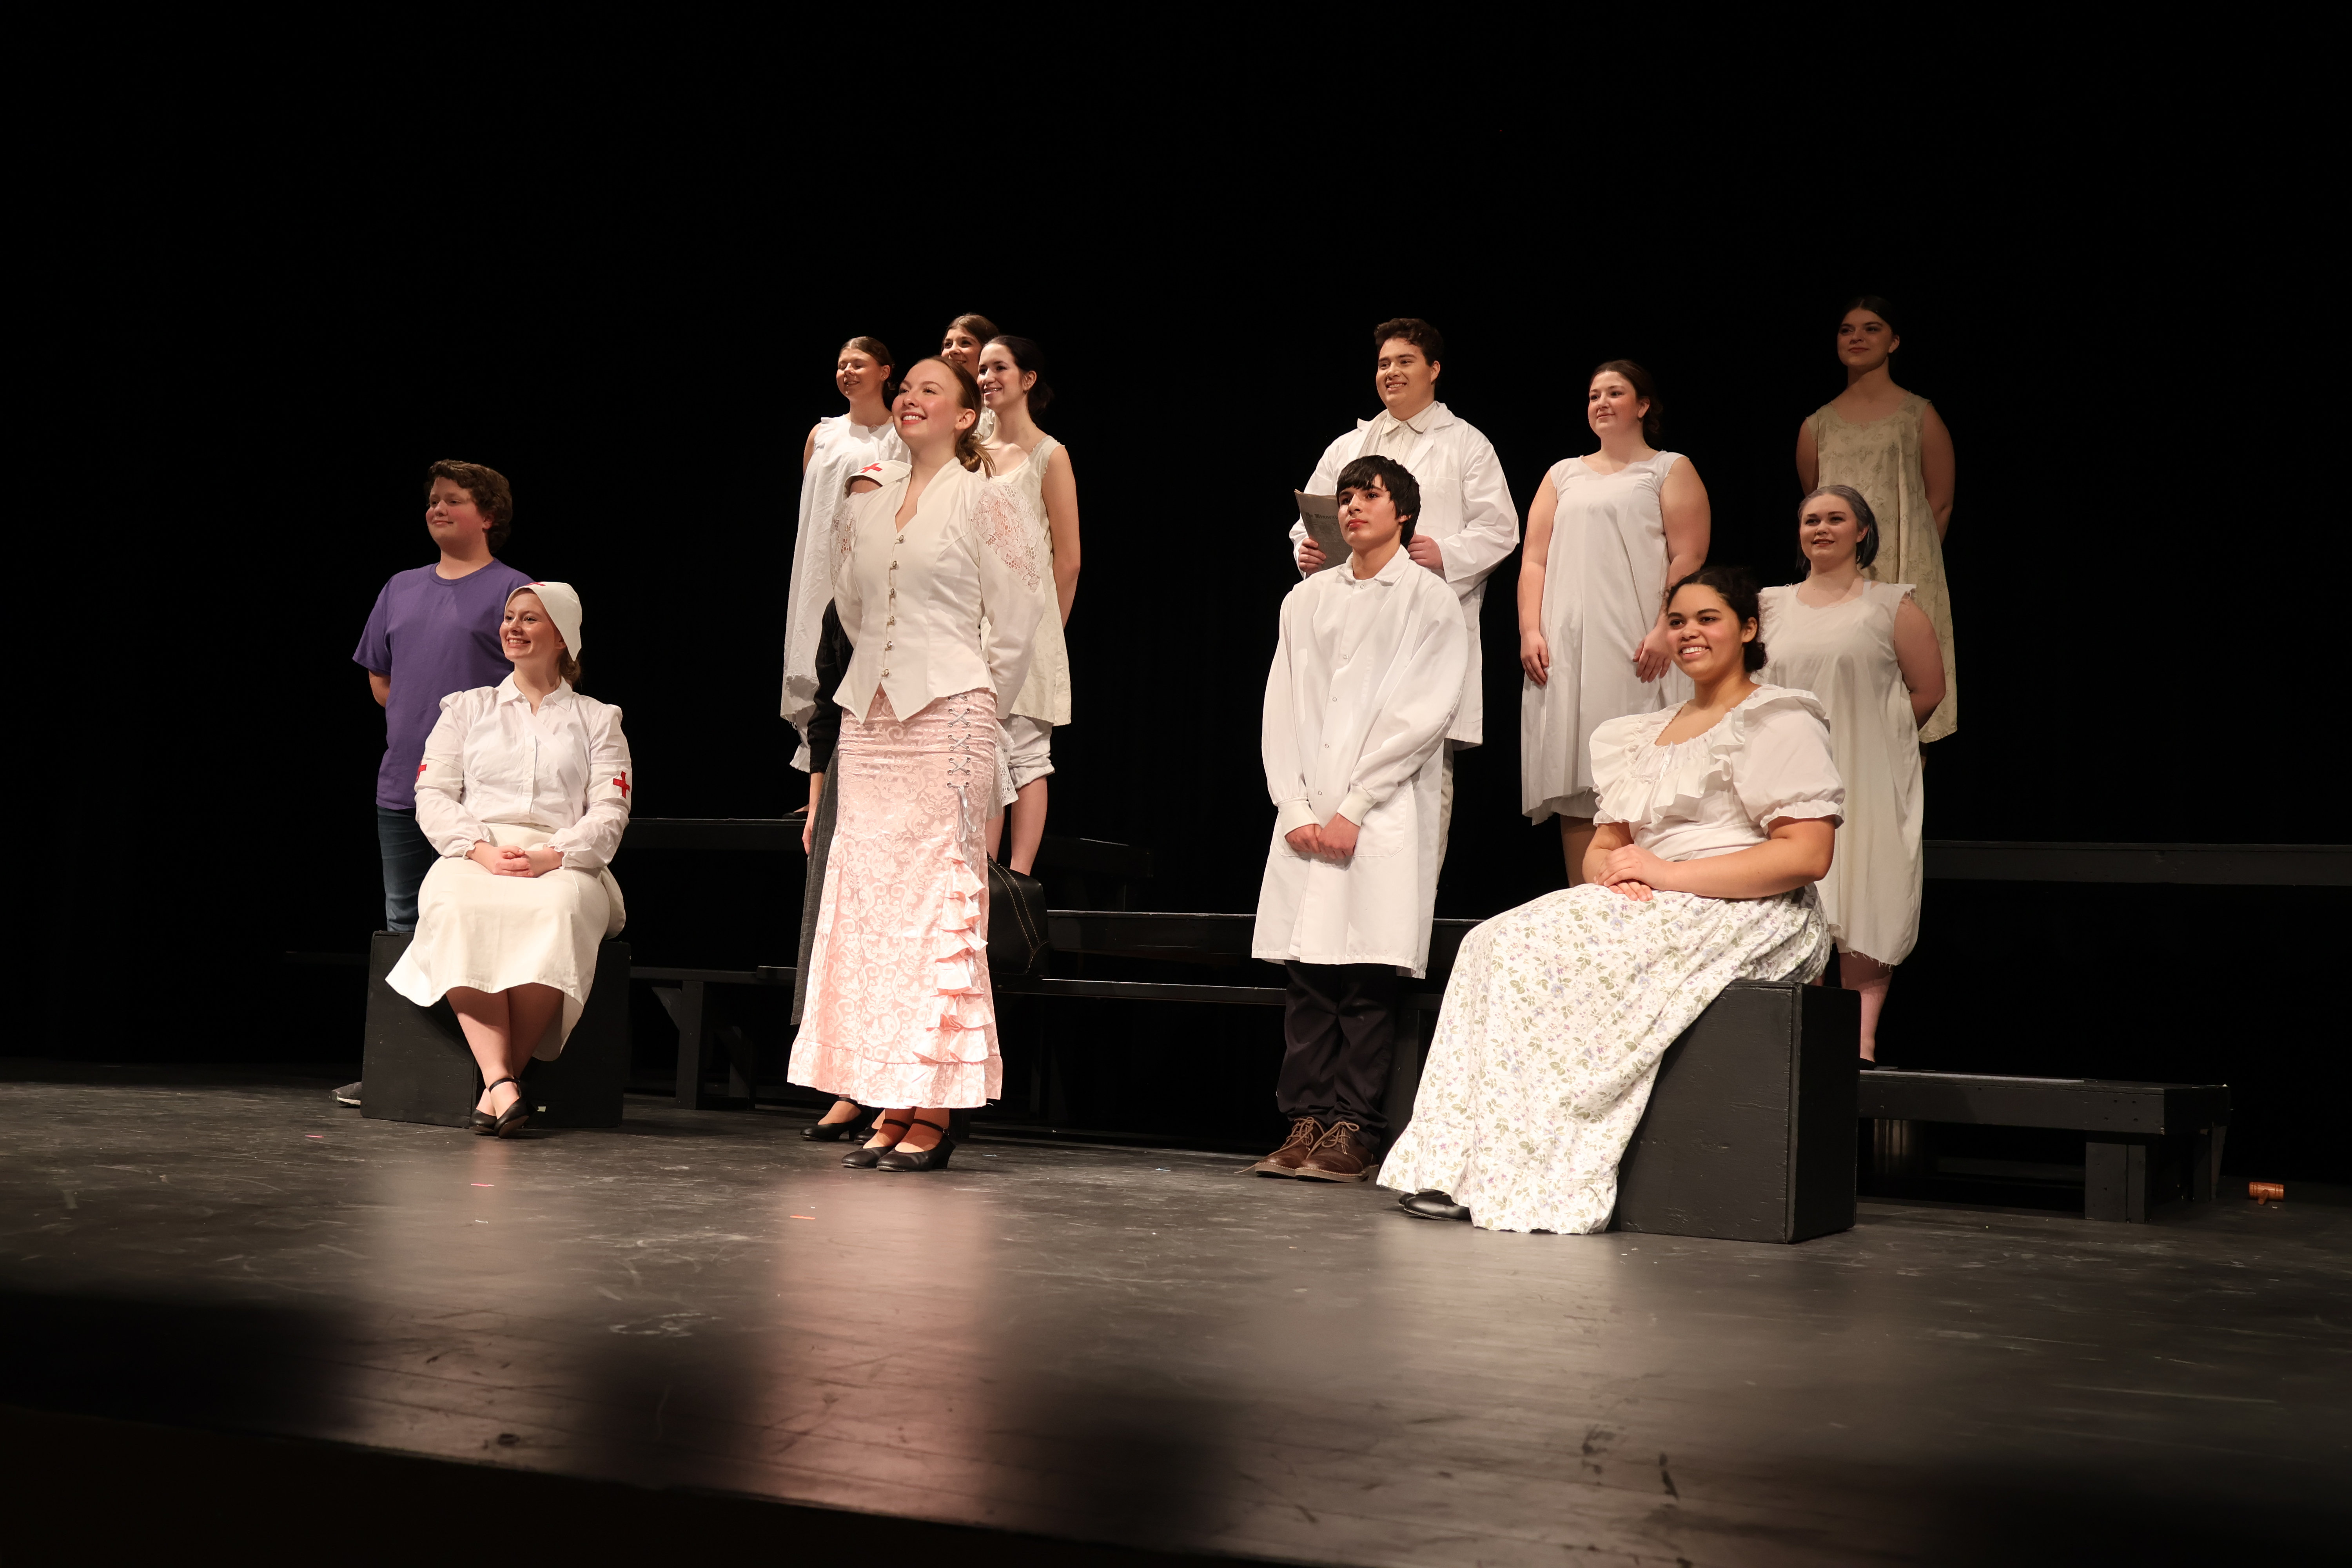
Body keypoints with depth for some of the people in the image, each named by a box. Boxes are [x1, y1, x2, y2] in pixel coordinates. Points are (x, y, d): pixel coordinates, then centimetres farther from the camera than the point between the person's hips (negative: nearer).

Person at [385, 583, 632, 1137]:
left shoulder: (598, 720, 19)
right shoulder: (468, 708, 23)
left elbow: (610, 813, 6)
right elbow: (433, 795, 10)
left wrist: (550, 856, -14)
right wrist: (482, 850, -10)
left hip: (563, 866, -1)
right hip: (473, 857, 1)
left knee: (560, 911, -39)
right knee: (459, 910, -37)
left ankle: (501, 1074, -38)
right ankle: (500, 1080, -46)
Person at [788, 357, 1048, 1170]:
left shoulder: (985, 500, -2)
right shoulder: (869, 501, 14)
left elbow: (1017, 621, -2)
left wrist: (975, 705, 3)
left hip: (948, 715, -6)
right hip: (869, 719, 6)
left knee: (939, 900, -7)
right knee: (867, 903, 3)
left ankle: (933, 1111, -5)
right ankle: (888, 1108, 9)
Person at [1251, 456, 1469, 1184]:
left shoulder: (1431, 599, 3)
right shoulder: (1308, 599, 17)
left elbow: (1423, 716, -5)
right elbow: (1282, 708, 12)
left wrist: (1352, 809, -10)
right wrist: (1295, 809, -1)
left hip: (1382, 816, -4)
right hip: (1305, 817, 4)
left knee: (1367, 979, -6)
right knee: (1304, 974, 1)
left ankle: (1353, 1132, -2)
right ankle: (1307, 1123, 5)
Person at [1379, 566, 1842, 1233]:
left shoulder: (1779, 722, 0)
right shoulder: (1643, 735, 23)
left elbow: (1808, 854, -12)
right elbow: (1604, 846, 23)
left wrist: (1669, 873, -15)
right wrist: (1612, 870, -4)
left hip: (1744, 917, -7)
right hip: (1652, 907, 7)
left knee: (1547, 954, -27)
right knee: (1494, 942, -18)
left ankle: (1526, 1180, -25)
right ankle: (1462, 1168, -25)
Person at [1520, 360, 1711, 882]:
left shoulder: (1670, 469, 10)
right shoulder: (1563, 475, 21)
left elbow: (1688, 558, -1)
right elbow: (1535, 560, 13)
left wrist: (1664, 631, -14)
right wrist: (1531, 631, -1)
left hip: (1638, 653, -3)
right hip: (1567, 652, 4)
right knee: (1575, 787, 0)